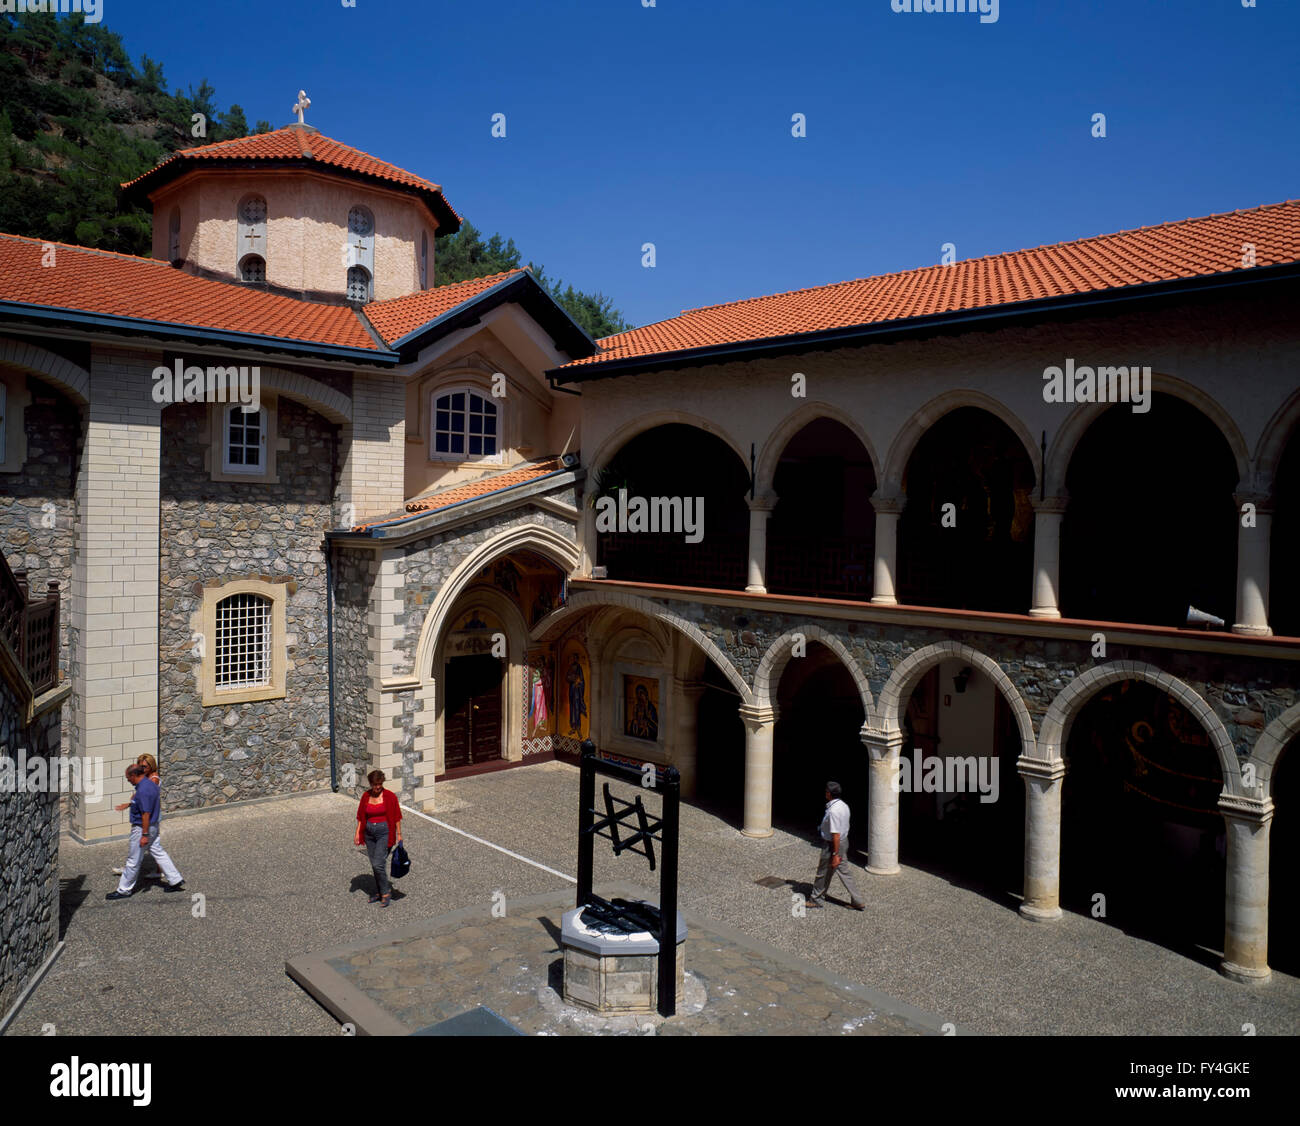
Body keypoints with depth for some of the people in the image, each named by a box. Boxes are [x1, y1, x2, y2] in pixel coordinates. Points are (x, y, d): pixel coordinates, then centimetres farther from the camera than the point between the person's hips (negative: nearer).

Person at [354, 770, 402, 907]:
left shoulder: (390, 796, -9)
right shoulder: (366, 796, 2)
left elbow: (396, 817, -5)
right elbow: (361, 817, 8)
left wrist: (399, 834, -4)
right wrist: (357, 834, 1)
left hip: (384, 833, -5)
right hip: (369, 833, 5)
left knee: (378, 864, -12)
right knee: (375, 864, 12)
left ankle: (386, 892, 5)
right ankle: (379, 892, 26)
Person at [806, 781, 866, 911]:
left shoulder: (833, 811, -26)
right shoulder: (844, 805, 3)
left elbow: (836, 834, -26)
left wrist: (835, 855, -21)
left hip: (833, 845, -9)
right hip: (844, 842, 9)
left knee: (823, 873, 8)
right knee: (844, 872, 15)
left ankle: (815, 899, 24)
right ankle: (858, 902, 16)